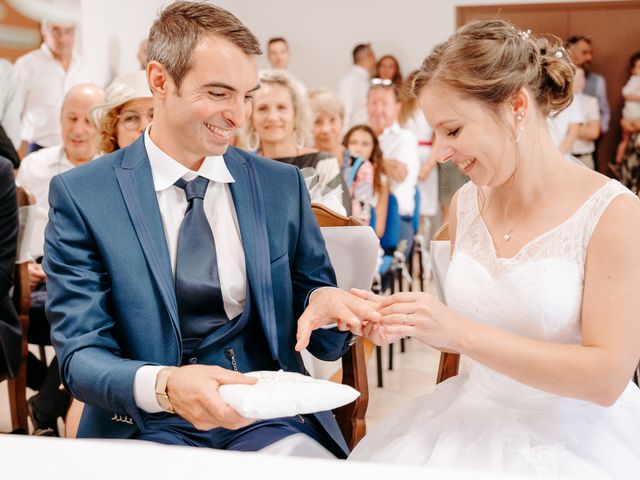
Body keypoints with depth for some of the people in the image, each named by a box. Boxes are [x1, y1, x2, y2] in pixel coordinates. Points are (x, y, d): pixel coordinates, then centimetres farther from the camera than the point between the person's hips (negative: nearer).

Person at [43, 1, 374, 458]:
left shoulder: (283, 185, 8)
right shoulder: (81, 196, -1)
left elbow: (322, 342, 12)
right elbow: (81, 354, -7)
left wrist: (324, 303, -13)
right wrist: (163, 385, -28)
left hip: (272, 423, 3)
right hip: (148, 429, -2)